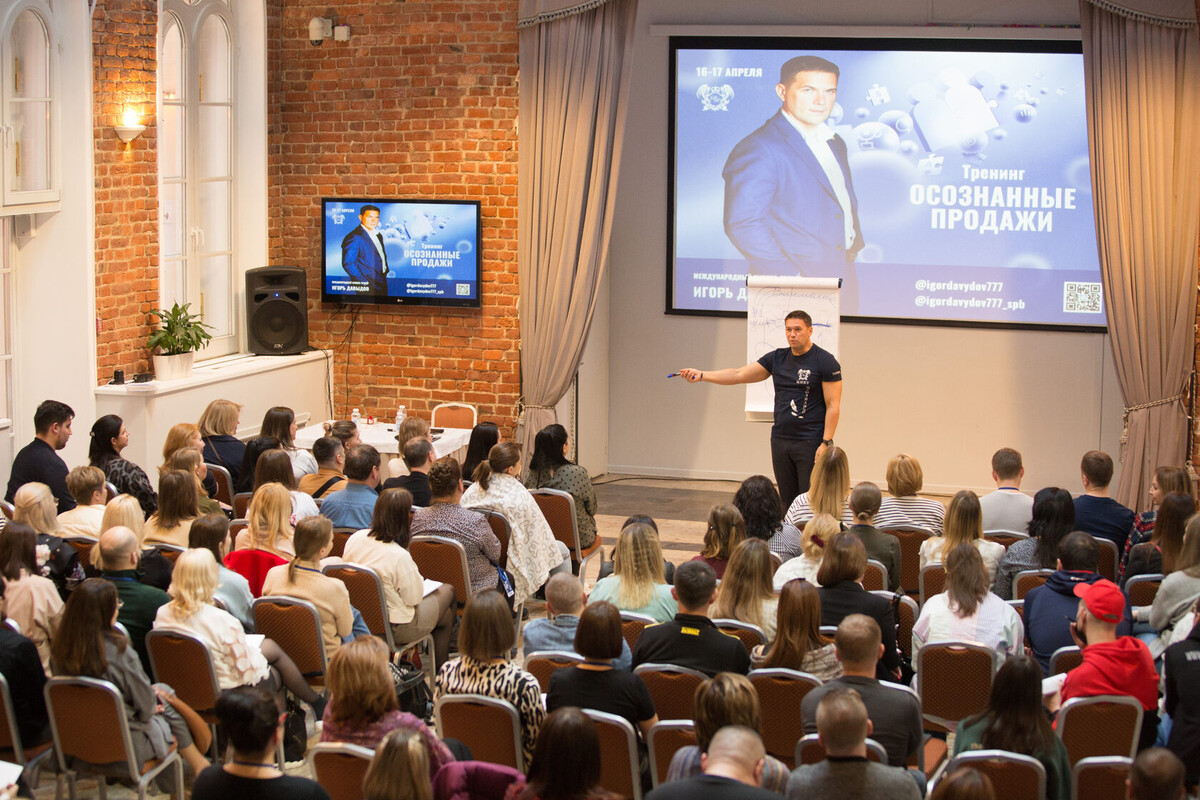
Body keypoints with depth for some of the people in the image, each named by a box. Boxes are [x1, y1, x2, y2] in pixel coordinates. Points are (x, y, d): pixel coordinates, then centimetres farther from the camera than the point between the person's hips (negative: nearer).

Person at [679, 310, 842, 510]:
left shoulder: (825, 362, -6)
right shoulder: (777, 358, 10)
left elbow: (833, 406, -8)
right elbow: (738, 375, 8)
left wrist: (826, 443, -15)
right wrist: (701, 375, -3)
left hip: (811, 443, -6)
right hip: (780, 439, 6)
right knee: (787, 501, 9)